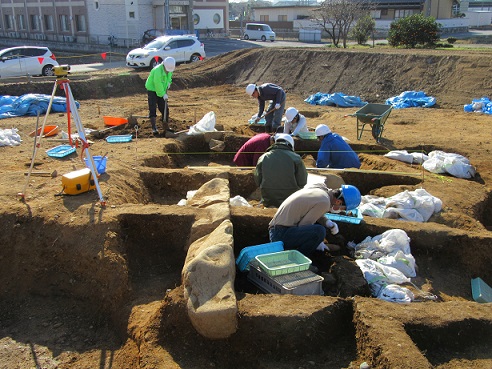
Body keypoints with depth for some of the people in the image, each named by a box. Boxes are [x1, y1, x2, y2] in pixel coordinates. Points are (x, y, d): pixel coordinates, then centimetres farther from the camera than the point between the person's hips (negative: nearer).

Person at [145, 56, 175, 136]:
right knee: (152, 109, -10)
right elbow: (158, 85, -25)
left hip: (162, 91, 7)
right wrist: (163, 94, -20)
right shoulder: (157, 71, -29)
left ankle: (166, 127, 14)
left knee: (165, 109, 6)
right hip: (152, 90, -7)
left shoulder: (169, 69, -6)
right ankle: (154, 128, -7)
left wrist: (169, 82, -3)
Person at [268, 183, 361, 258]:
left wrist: (329, 223, 5)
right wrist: (315, 242, -2)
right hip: (281, 234, -10)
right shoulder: (324, 202, -19)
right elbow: (302, 226, -16)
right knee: (319, 231, -28)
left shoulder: (321, 186, 8)